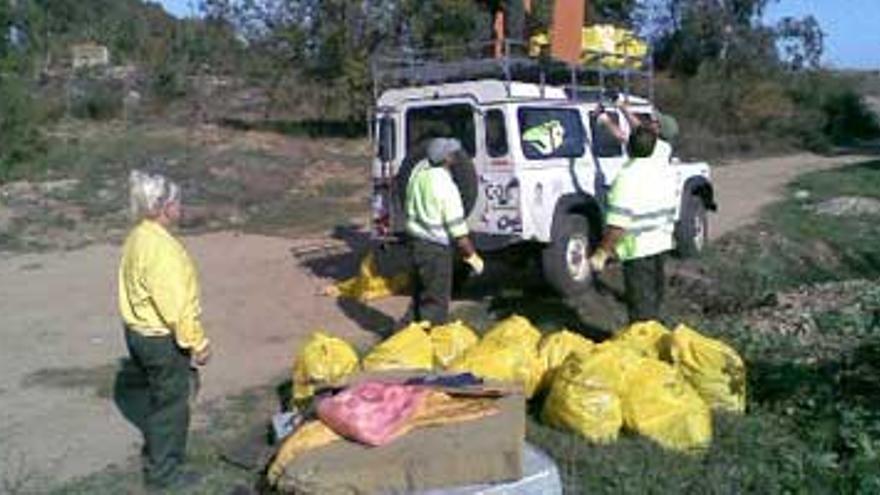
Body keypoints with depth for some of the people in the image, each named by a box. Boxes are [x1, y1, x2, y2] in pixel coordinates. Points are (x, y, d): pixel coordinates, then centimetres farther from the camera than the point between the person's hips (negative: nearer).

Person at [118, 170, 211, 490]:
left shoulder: (139, 236, 3)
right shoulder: (161, 247, -28)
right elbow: (176, 305, -27)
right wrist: (197, 343, -16)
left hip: (140, 331, 10)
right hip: (162, 339, -9)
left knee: (161, 399, 25)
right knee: (171, 403, 8)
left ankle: (156, 456, 42)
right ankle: (163, 472, 22)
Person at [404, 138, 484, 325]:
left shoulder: (420, 169, -1)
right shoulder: (446, 186, -22)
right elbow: (457, 229, -19)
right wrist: (472, 256, -12)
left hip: (416, 239, 8)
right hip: (436, 248, -8)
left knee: (420, 292, 22)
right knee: (436, 300, 3)